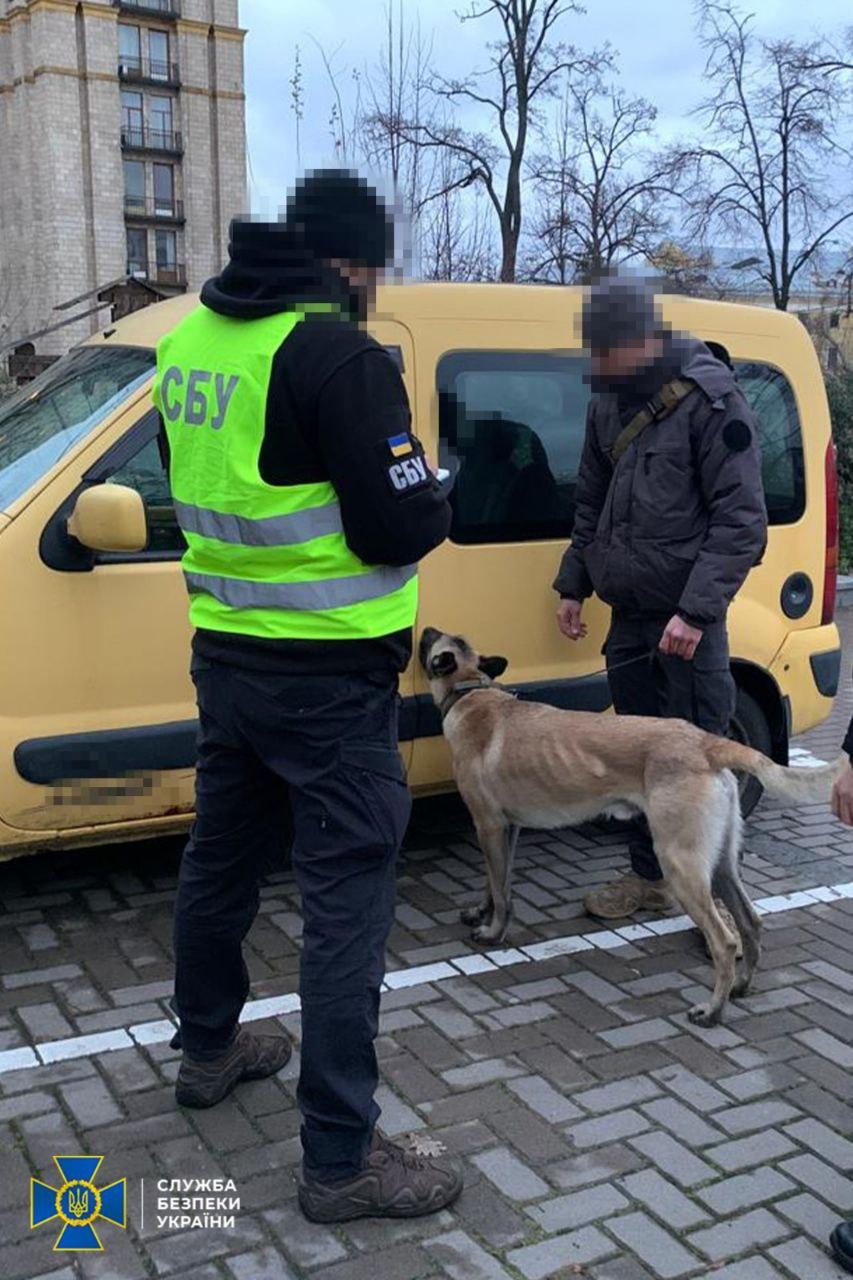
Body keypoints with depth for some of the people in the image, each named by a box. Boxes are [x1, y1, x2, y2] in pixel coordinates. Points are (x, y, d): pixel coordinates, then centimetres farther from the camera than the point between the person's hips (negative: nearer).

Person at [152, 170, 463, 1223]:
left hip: (225, 655, 9)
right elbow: (405, 528, -20)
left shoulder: (189, 341, 8)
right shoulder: (337, 355, -18)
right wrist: (428, 501, 1)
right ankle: (341, 1158, 8)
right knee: (346, 898, -1)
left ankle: (208, 1049, 43)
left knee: (220, 858, 22)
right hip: (329, 678, -8)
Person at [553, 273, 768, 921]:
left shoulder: (713, 401, -12)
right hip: (629, 618, 7)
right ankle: (649, 879, 29)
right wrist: (573, 584, 17)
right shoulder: (609, 402, 10)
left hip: (686, 623, -7)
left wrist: (695, 611, -21)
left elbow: (742, 521, -15)